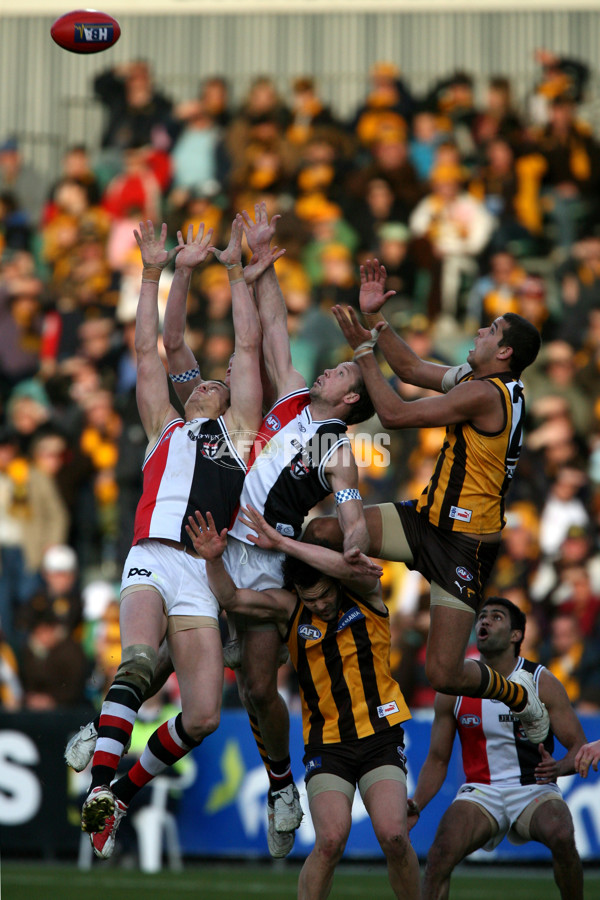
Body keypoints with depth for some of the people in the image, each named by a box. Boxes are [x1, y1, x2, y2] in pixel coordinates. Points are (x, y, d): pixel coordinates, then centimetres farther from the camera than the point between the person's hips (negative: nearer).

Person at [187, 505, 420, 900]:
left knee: (393, 835, -18)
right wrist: (214, 560, -30)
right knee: (331, 838, -21)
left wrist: (281, 542, -26)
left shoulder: (364, 593, -3)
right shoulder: (289, 608, 0)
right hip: (326, 744, 0)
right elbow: (231, 598, -10)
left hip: (380, 737, 0)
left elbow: (352, 567, -25)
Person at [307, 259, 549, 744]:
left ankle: (519, 694, 22)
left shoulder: (486, 393, -21)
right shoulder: (474, 378, 9)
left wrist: (363, 349, -13)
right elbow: (411, 367, 22)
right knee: (322, 531, -11)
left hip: (465, 543, -9)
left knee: (444, 675, -8)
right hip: (429, 518, 9)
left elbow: (395, 414, -20)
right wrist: (375, 318, 14)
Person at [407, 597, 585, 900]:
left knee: (561, 836, -33)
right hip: (480, 792, 1)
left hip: (534, 791, -1)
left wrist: (557, 768, -27)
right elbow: (437, 759, 9)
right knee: (441, 851, -28)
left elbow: (580, 747, -3)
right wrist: (415, 806, -8)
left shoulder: (542, 683, -3)